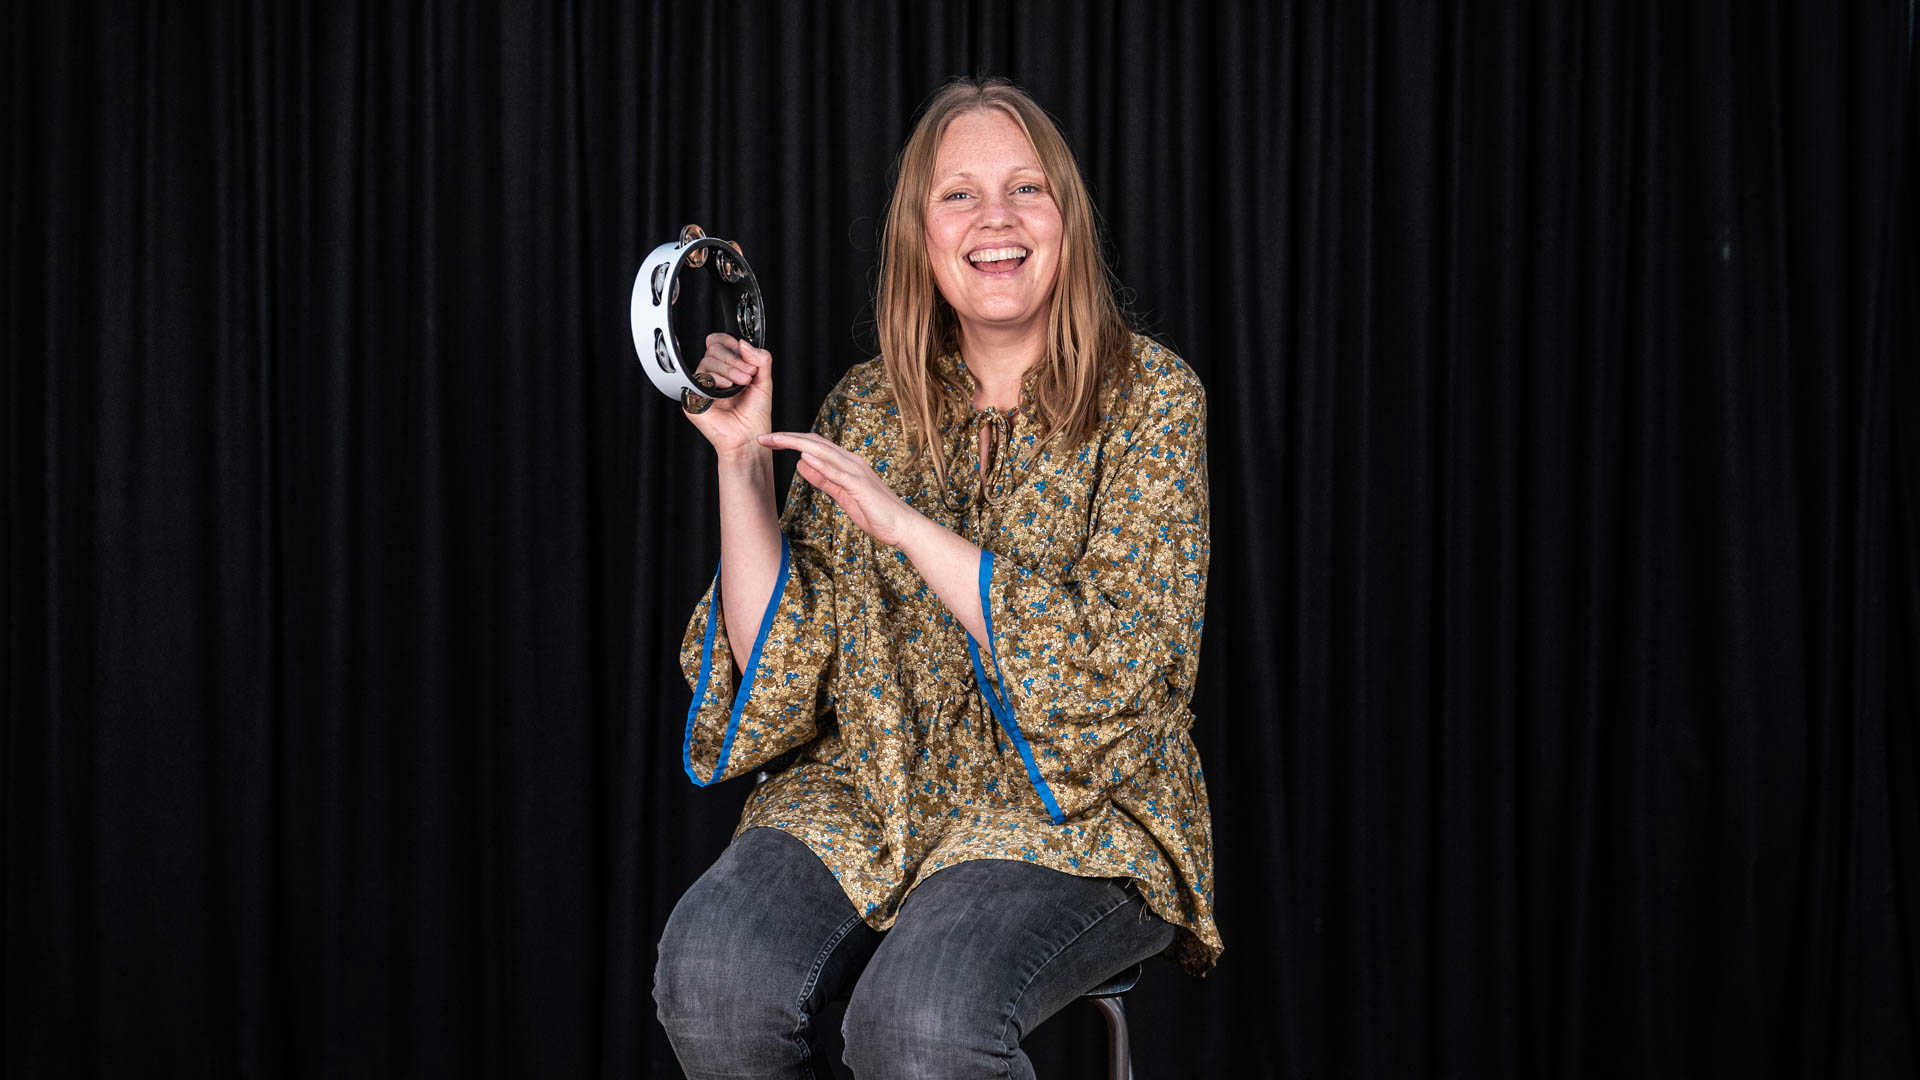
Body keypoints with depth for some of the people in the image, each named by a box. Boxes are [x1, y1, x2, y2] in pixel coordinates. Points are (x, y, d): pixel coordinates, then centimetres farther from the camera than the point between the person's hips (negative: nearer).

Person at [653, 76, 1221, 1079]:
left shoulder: (1150, 399, -2)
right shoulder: (864, 408, 8)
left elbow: (1117, 660, -13)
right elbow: (782, 665, 5)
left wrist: (898, 519, -18)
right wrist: (742, 462, -6)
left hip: (1073, 818, -3)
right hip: (867, 800, 4)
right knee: (711, 972, -26)